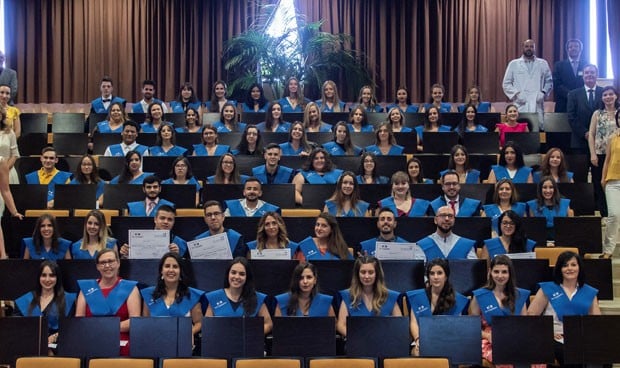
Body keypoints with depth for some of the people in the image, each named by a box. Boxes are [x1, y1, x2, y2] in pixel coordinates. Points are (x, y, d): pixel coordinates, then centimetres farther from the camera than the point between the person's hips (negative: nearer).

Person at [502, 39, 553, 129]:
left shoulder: (543, 64, 14)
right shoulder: (513, 64, 11)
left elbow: (549, 81, 15)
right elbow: (506, 84, 8)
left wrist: (543, 93, -3)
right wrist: (516, 93, -6)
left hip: (537, 106, 1)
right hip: (520, 106, -1)